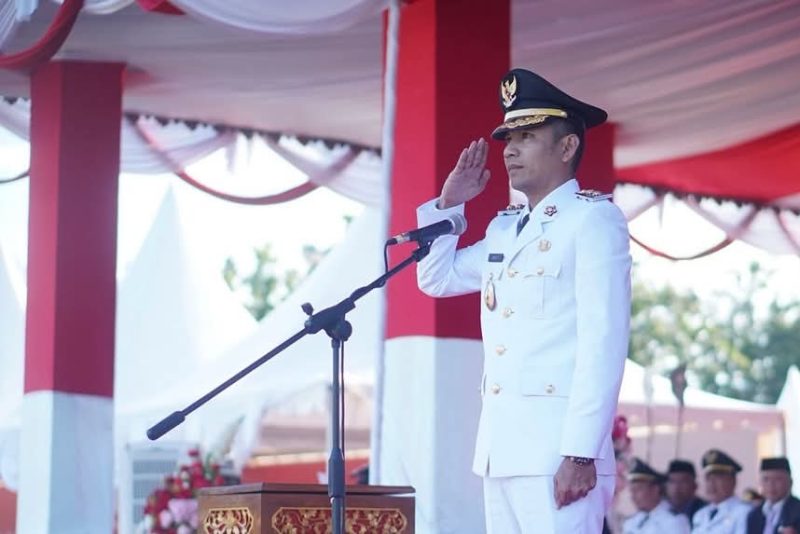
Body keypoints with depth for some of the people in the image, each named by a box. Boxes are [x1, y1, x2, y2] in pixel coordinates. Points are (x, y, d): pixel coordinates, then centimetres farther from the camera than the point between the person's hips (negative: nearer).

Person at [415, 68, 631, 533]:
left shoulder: (594, 218, -5)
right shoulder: (503, 228, 19)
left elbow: (604, 342, -13)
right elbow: (436, 279, 32)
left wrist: (581, 454, -20)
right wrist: (449, 204, 17)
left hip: (558, 448, -8)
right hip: (500, 448, 8)